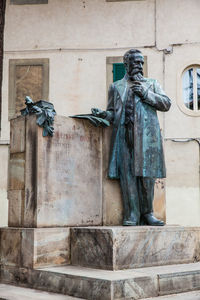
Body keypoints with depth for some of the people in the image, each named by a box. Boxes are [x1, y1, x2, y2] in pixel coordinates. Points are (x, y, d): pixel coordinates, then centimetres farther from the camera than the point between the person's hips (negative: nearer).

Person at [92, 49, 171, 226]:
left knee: (147, 175, -4)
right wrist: (103, 114, -2)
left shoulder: (152, 84, 21)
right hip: (125, 136, 0)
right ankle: (132, 216, -3)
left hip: (146, 136, 0)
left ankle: (147, 213, 8)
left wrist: (146, 94, -1)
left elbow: (166, 104, 10)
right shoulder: (116, 87, 22)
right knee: (127, 175, -6)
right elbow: (113, 112, 20)